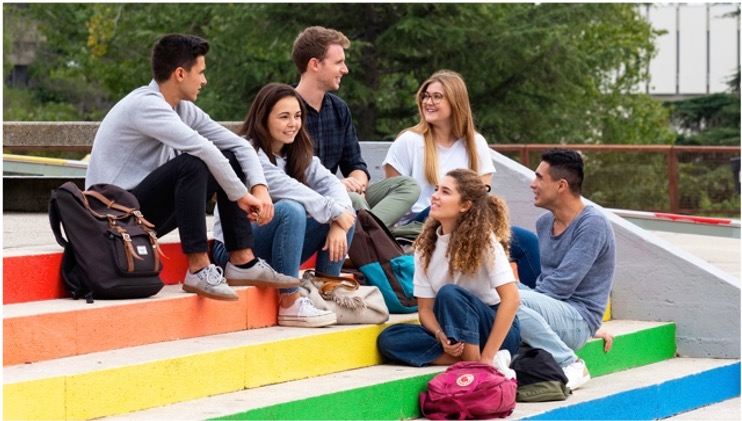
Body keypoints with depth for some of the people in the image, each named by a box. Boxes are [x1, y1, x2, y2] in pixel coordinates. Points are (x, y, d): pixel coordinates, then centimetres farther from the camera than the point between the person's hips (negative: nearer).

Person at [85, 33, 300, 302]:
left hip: (146, 214, 10)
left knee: (229, 159, 5)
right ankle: (199, 270, -29)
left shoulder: (183, 109, 8)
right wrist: (240, 194, -22)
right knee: (191, 164, -31)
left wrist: (260, 187, -9)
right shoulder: (146, 105, -19)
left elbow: (239, 145, 7)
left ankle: (242, 262, -1)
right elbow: (201, 148, -30)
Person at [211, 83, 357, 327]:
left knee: (346, 214, -6)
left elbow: (330, 183, -3)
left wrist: (339, 223, -22)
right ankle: (290, 305, -30)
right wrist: (334, 211, -24)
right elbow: (285, 188, -27)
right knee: (291, 210, -34)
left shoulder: (299, 153, 9)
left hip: (273, 249, 7)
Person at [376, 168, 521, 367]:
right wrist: (441, 335, -24)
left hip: (497, 330, -5)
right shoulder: (425, 245, 1)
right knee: (389, 338, -20)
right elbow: (425, 307, -1)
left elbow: (511, 299, -22)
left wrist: (486, 357, -28)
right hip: (456, 334, 5)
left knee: (449, 293, -32)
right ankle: (468, 359, -27)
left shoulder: (484, 240, -14)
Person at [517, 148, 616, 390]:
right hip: (553, 310, 8)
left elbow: (561, 285, -19)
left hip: (578, 316, -8)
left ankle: (570, 364, -18)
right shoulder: (544, 223, 13)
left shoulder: (593, 224, -13)